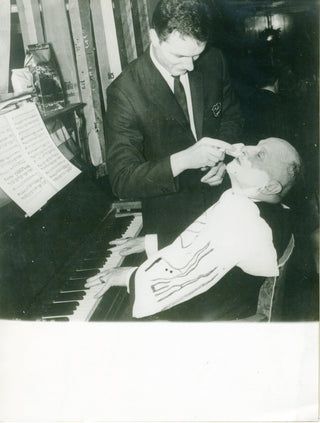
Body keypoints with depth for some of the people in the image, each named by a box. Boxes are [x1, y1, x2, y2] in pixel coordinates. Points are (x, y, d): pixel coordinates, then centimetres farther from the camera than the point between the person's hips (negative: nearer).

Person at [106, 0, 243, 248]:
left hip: (222, 199, 4)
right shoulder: (125, 92, -22)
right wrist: (182, 160, -37)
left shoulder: (213, 62, -8)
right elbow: (121, 180, -24)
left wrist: (222, 158, -11)